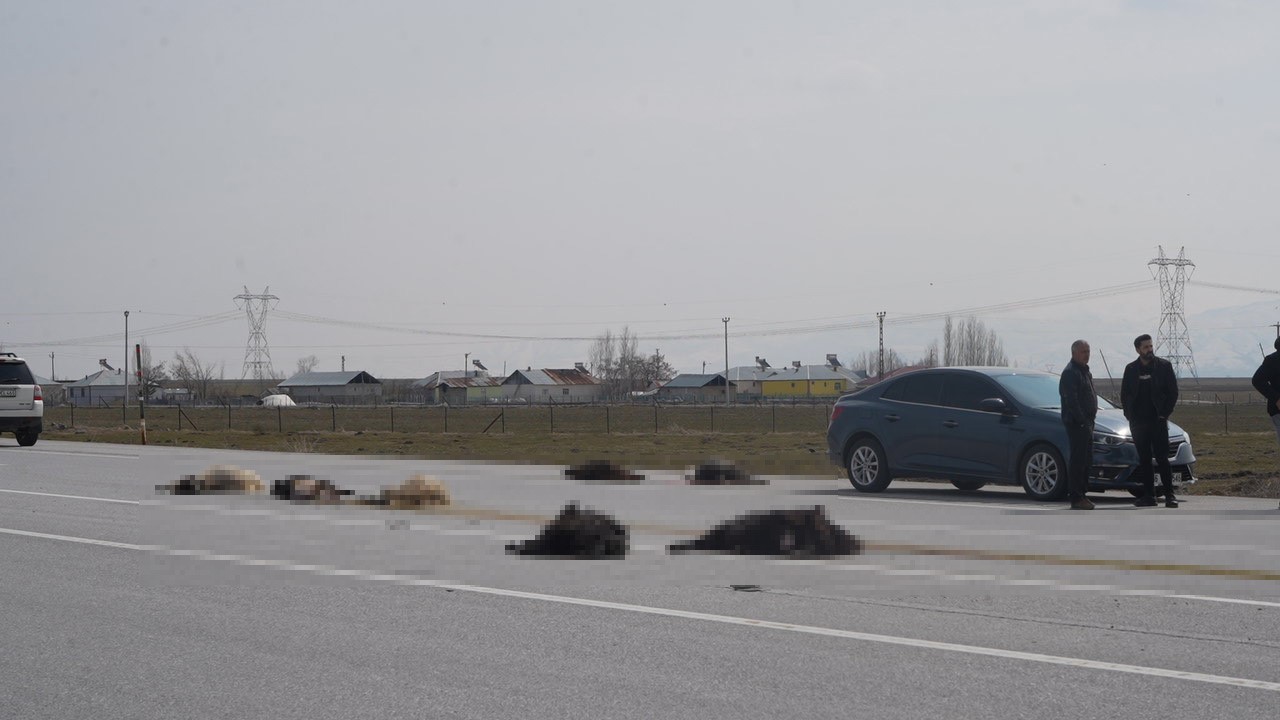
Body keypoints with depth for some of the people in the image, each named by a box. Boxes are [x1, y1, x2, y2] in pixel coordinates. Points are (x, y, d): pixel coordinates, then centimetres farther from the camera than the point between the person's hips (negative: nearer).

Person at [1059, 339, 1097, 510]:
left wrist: (1091, 419, 16)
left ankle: (1082, 494, 19)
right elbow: (1071, 400, -19)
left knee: (1086, 462, 12)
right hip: (1076, 424, -10)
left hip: (1086, 423, 10)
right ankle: (1076, 498, -8)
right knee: (1077, 460, -9)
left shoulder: (1085, 372, 20)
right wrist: (1082, 420, -22)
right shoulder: (1070, 373, -12)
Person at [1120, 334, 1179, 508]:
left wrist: (1164, 414, -4)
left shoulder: (1164, 366, 2)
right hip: (1138, 422, 3)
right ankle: (1148, 495, 7)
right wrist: (1129, 415, 3)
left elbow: (1173, 391, 3)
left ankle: (1169, 495, -5)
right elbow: (1124, 394, 14)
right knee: (1144, 460, 4)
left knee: (1162, 459, -7)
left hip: (1157, 420, -3)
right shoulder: (1131, 369, 9)